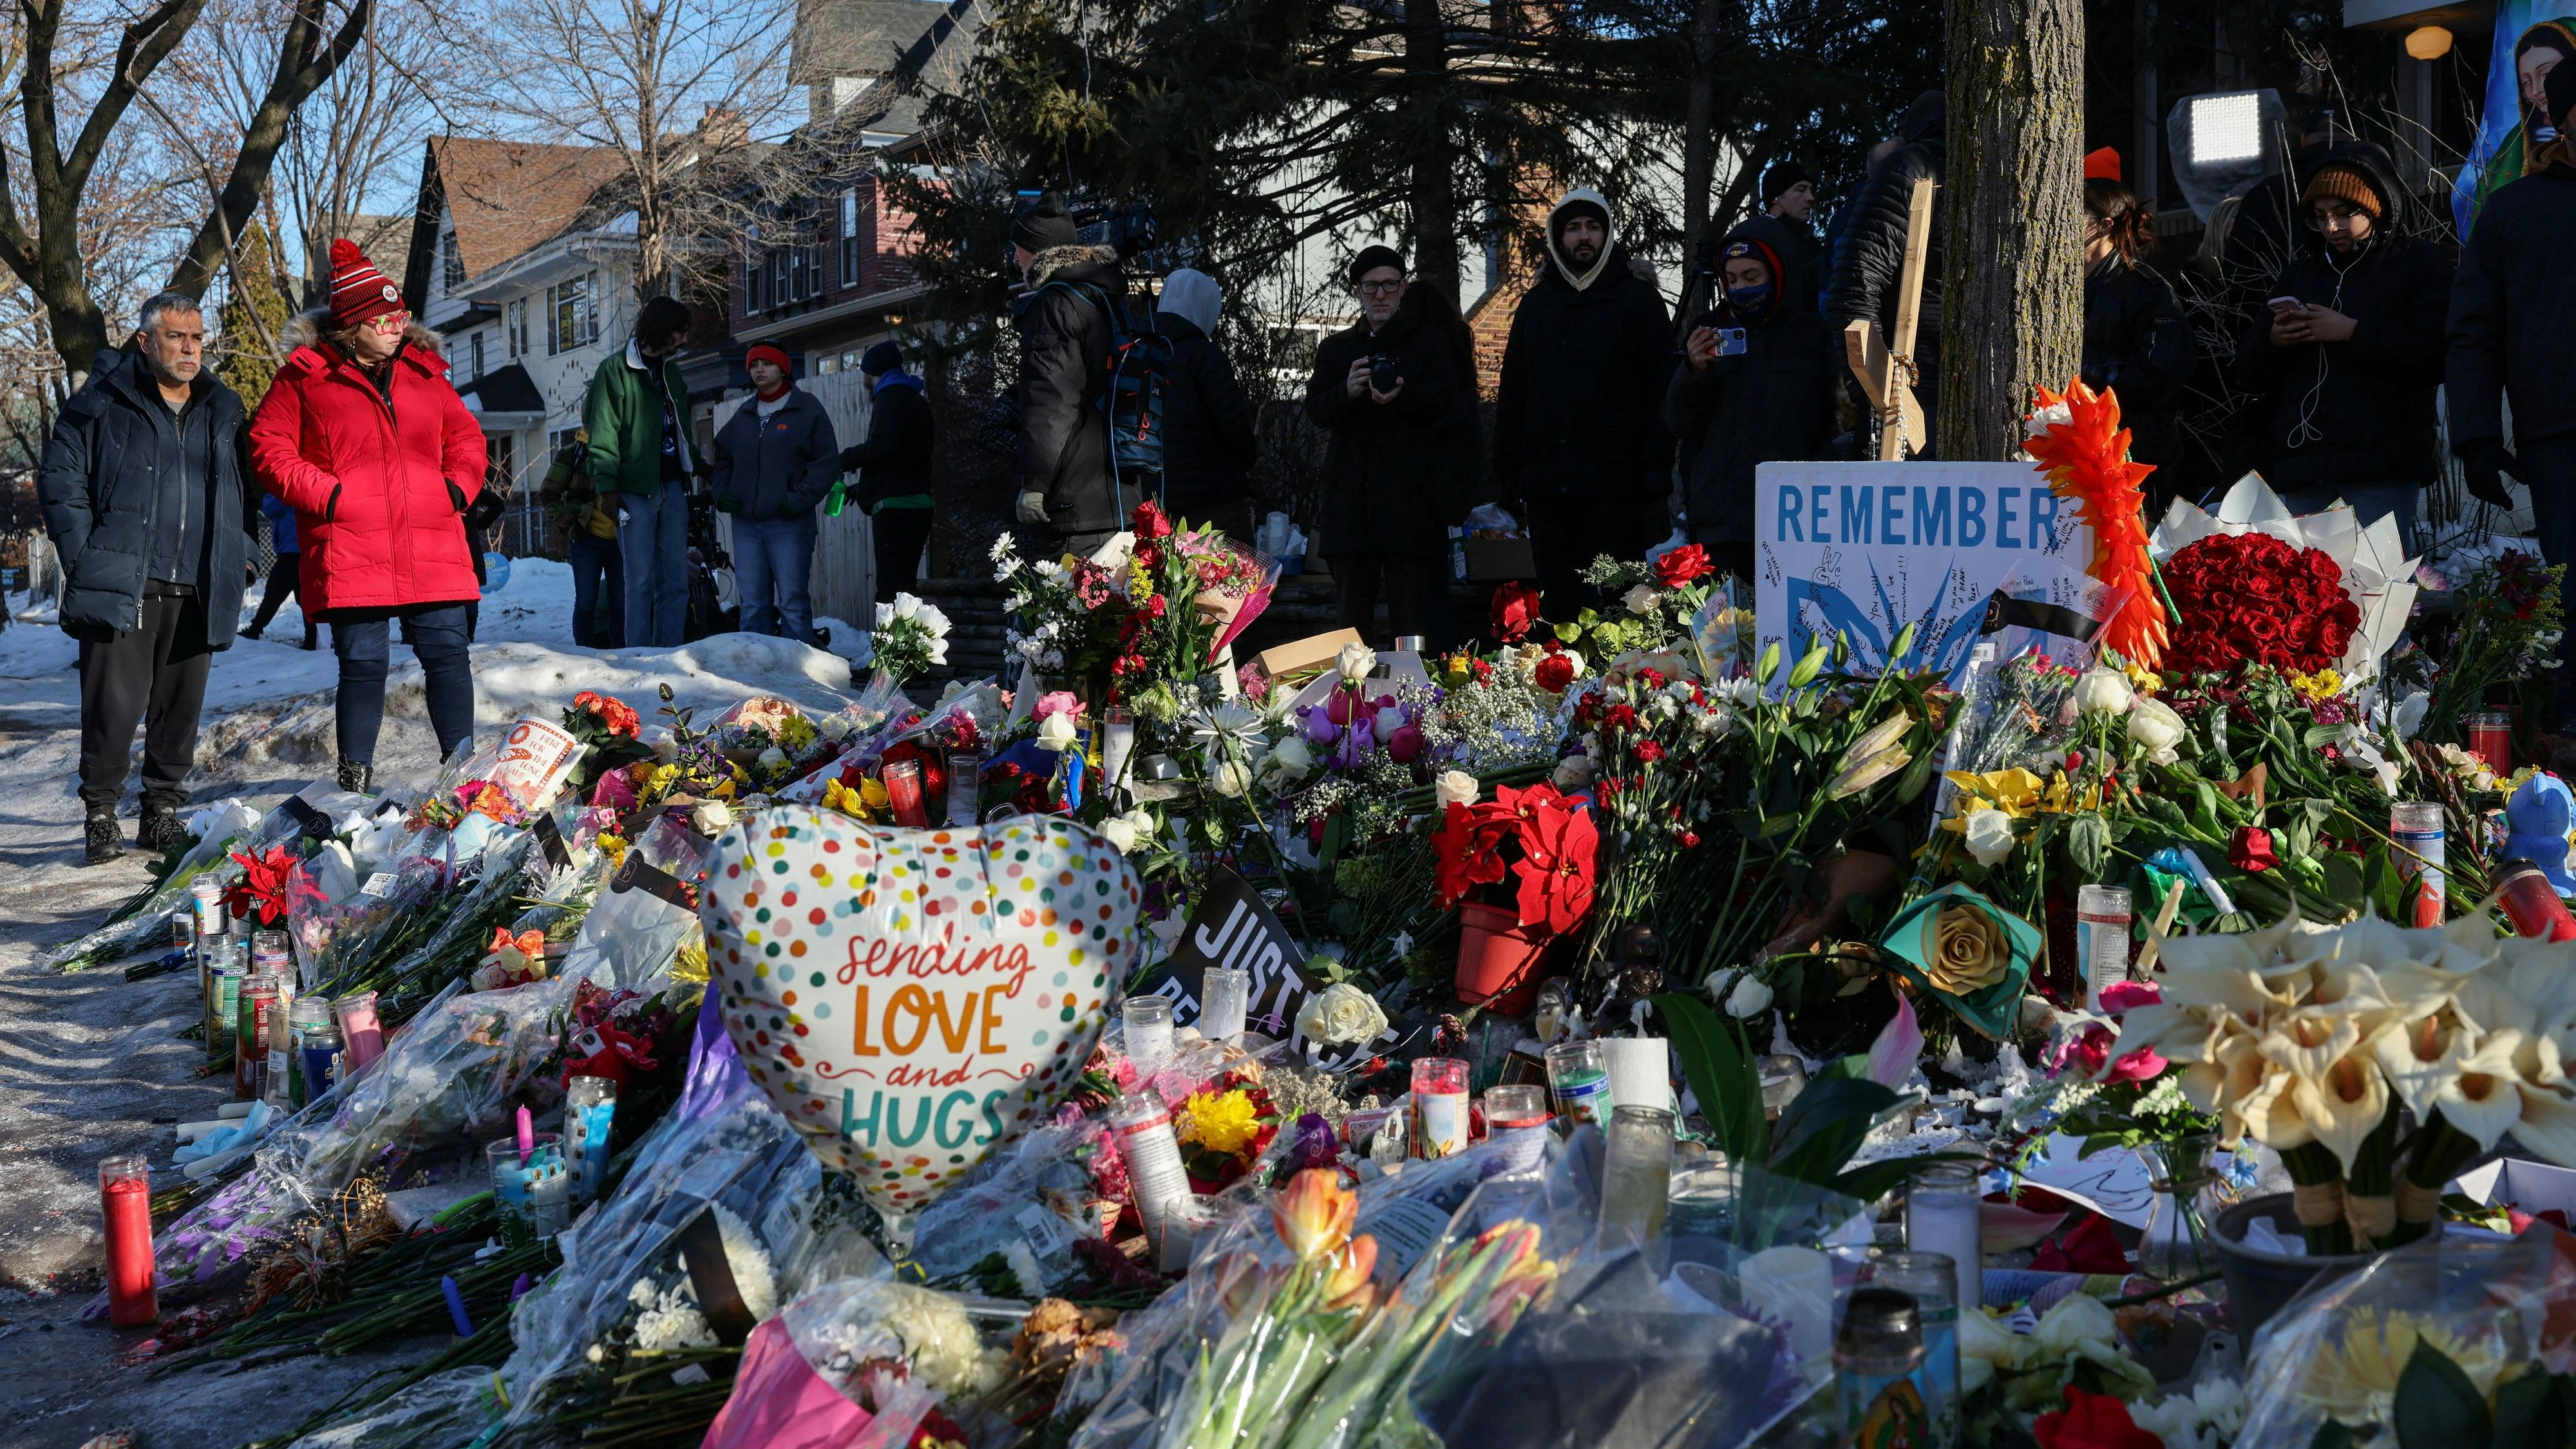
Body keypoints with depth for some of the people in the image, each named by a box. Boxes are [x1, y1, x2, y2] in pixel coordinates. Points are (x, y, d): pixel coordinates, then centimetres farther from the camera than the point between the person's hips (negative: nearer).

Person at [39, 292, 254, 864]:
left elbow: (244, 490, 24)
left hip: (196, 595, 4)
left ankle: (162, 812, 19)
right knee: (115, 704, -7)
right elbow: (60, 479, 0)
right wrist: (84, 560, -7)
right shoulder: (102, 404, 1)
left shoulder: (224, 411, 14)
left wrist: (239, 552, 11)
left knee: (181, 708, 8)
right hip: (121, 585, -4)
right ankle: (100, 815, 6)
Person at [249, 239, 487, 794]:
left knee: (447, 654, 2)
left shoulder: (425, 373, 14)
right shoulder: (306, 376, 2)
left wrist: (460, 485, 5)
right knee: (364, 665, -1)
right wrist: (324, 495, -8)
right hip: (351, 556, -3)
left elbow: (466, 436, 24)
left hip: (433, 554, 3)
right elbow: (268, 446, 3)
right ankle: (355, 778, 9)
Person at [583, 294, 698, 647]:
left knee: (676, 579, 4)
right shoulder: (616, 370, -3)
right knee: (641, 580, -6)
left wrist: (692, 466, 13)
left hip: (673, 487, 6)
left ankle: (670, 653, 8)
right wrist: (607, 484, -17)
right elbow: (603, 432, -9)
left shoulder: (671, 370, 18)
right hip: (635, 490, -6)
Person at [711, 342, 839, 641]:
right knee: (753, 604, 6)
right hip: (746, 524, 5)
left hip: (789, 524, -5)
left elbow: (828, 462, -5)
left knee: (792, 603, -7)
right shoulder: (744, 415, 17)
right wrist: (722, 494, 10)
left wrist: (799, 500, -13)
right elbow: (722, 458, 28)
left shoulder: (807, 409, 1)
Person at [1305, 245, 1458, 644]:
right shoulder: (1336, 348, 19)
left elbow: (1443, 403, -2)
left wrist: (1401, 396, -23)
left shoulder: (1429, 342, 13)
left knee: (1412, 609, -9)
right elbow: (1316, 412, 5)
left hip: (1411, 492, -3)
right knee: (1353, 608, 1)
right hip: (1352, 489, 3)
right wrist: (1348, 391, -18)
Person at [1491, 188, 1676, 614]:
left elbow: (1662, 388, -2)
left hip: (1615, 484, -4)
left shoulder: (1637, 298, 5)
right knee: (1557, 605, 7)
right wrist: (1506, 475, 10)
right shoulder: (1537, 303, 17)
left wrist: (1657, 477, -11)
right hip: (1547, 483, 4)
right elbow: (1512, 394, 18)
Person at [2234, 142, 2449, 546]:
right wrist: (2272, 340, -1)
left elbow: (2435, 356, -8)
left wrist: (2355, 332, -11)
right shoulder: (2301, 270, 23)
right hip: (2299, 466, 5)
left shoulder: (2420, 265, 8)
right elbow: (2249, 372, 20)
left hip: (2381, 468, -5)